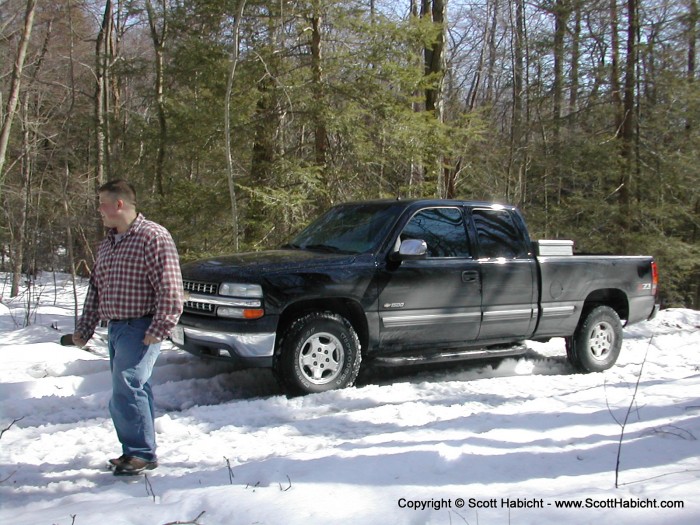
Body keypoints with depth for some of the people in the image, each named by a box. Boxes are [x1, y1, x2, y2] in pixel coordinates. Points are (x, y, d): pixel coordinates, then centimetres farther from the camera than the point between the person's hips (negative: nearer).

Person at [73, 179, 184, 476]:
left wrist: (159, 329, -20)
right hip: (115, 329, 8)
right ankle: (136, 452, 22)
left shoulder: (153, 237, -11)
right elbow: (96, 288, 21)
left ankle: (142, 453, -5)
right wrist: (84, 327, 16)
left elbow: (170, 289, -16)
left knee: (126, 389, -14)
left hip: (140, 328, -8)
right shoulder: (107, 244, 16)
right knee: (134, 390, 13)